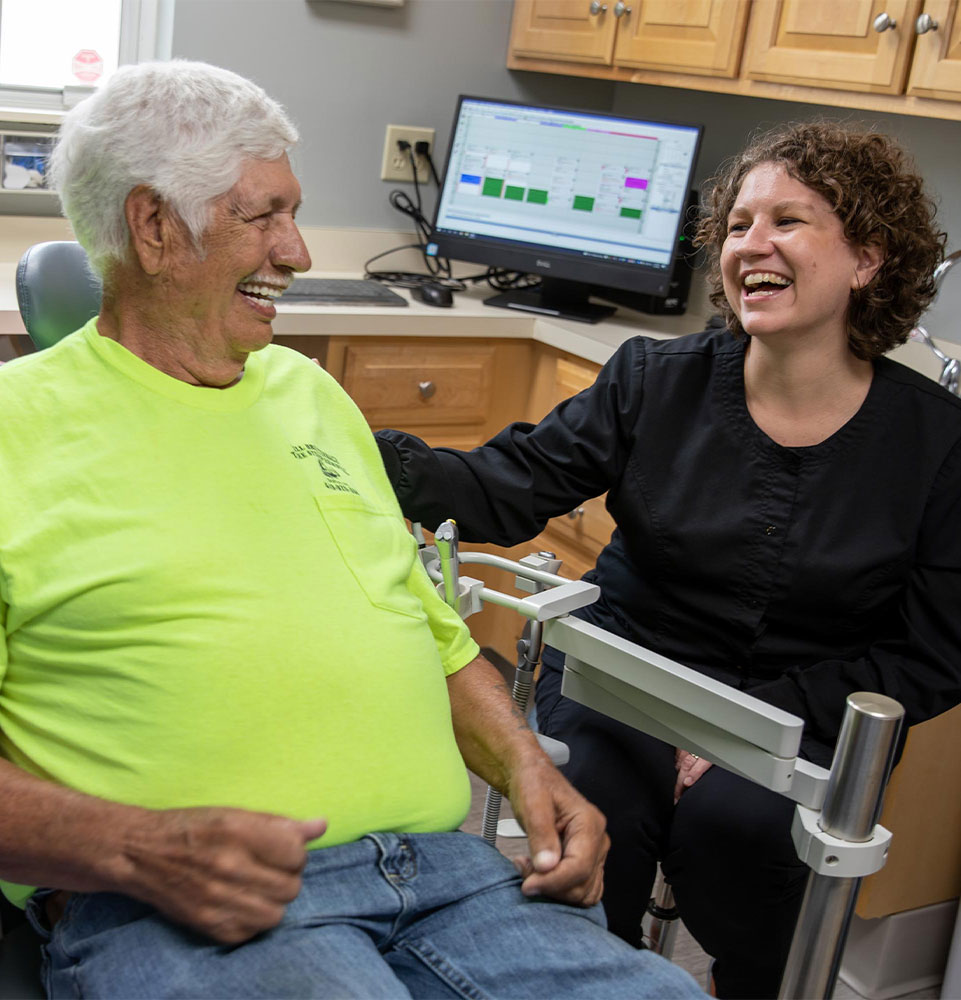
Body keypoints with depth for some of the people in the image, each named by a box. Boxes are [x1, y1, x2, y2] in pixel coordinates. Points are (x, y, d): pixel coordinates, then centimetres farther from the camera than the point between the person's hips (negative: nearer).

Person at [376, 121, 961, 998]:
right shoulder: (657, 379, -1)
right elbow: (510, 484, -7)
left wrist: (749, 716, -15)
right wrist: (368, 453, -26)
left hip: (800, 718, 0)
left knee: (735, 822, -29)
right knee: (596, 806, -27)